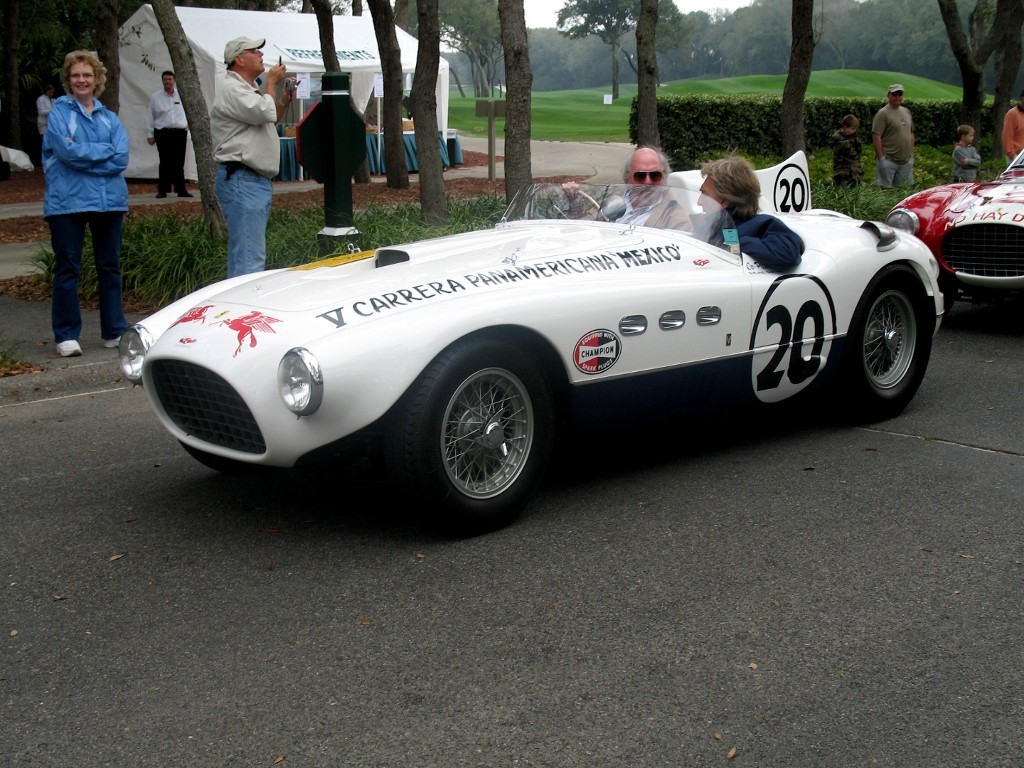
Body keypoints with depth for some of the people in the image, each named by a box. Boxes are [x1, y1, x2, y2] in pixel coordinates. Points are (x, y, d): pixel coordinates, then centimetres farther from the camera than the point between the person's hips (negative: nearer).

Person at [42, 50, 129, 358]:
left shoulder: (110, 118, 12)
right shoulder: (59, 111, 3)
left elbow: (121, 159, -3)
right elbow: (67, 151, -14)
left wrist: (83, 154, -10)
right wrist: (104, 150, -6)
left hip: (109, 200, 4)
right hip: (67, 202, -3)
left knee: (110, 266, 9)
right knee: (67, 269, 1)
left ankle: (114, 331, 18)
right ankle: (67, 335, 7)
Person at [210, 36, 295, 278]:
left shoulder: (247, 90, 22)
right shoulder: (232, 90, -11)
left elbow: (269, 121, 35)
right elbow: (265, 113, -22)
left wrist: (284, 101, 18)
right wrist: (271, 83, -5)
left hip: (257, 180, 11)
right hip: (241, 179, -11)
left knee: (249, 253, 14)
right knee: (249, 258, -16)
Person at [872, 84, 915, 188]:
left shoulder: (906, 112, 14)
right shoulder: (883, 113, -10)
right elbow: (876, 136, -15)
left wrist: (911, 154, 16)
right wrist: (881, 158, -18)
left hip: (906, 161, 7)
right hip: (889, 160, -7)